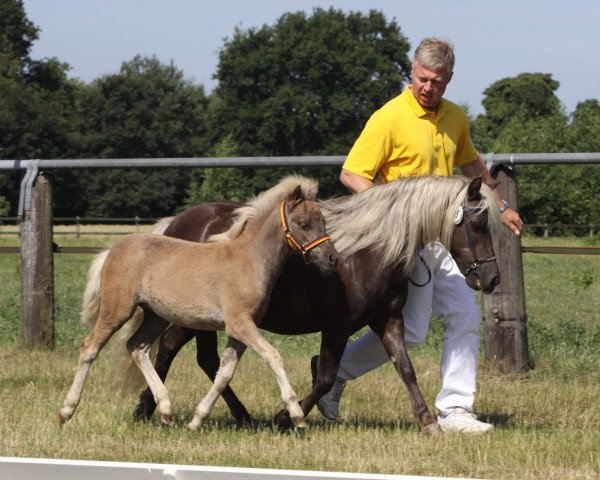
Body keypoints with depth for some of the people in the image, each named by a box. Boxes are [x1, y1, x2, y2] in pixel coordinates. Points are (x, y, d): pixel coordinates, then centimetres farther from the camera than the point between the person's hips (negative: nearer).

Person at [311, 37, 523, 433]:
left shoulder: (455, 118, 9)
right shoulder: (389, 118, -13)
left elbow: (472, 166, 28)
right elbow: (351, 174, -13)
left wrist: (501, 207, 30)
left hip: (444, 236, 7)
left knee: (466, 317, 1)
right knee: (411, 331, -7)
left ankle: (455, 409, 6)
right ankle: (335, 368, 10)